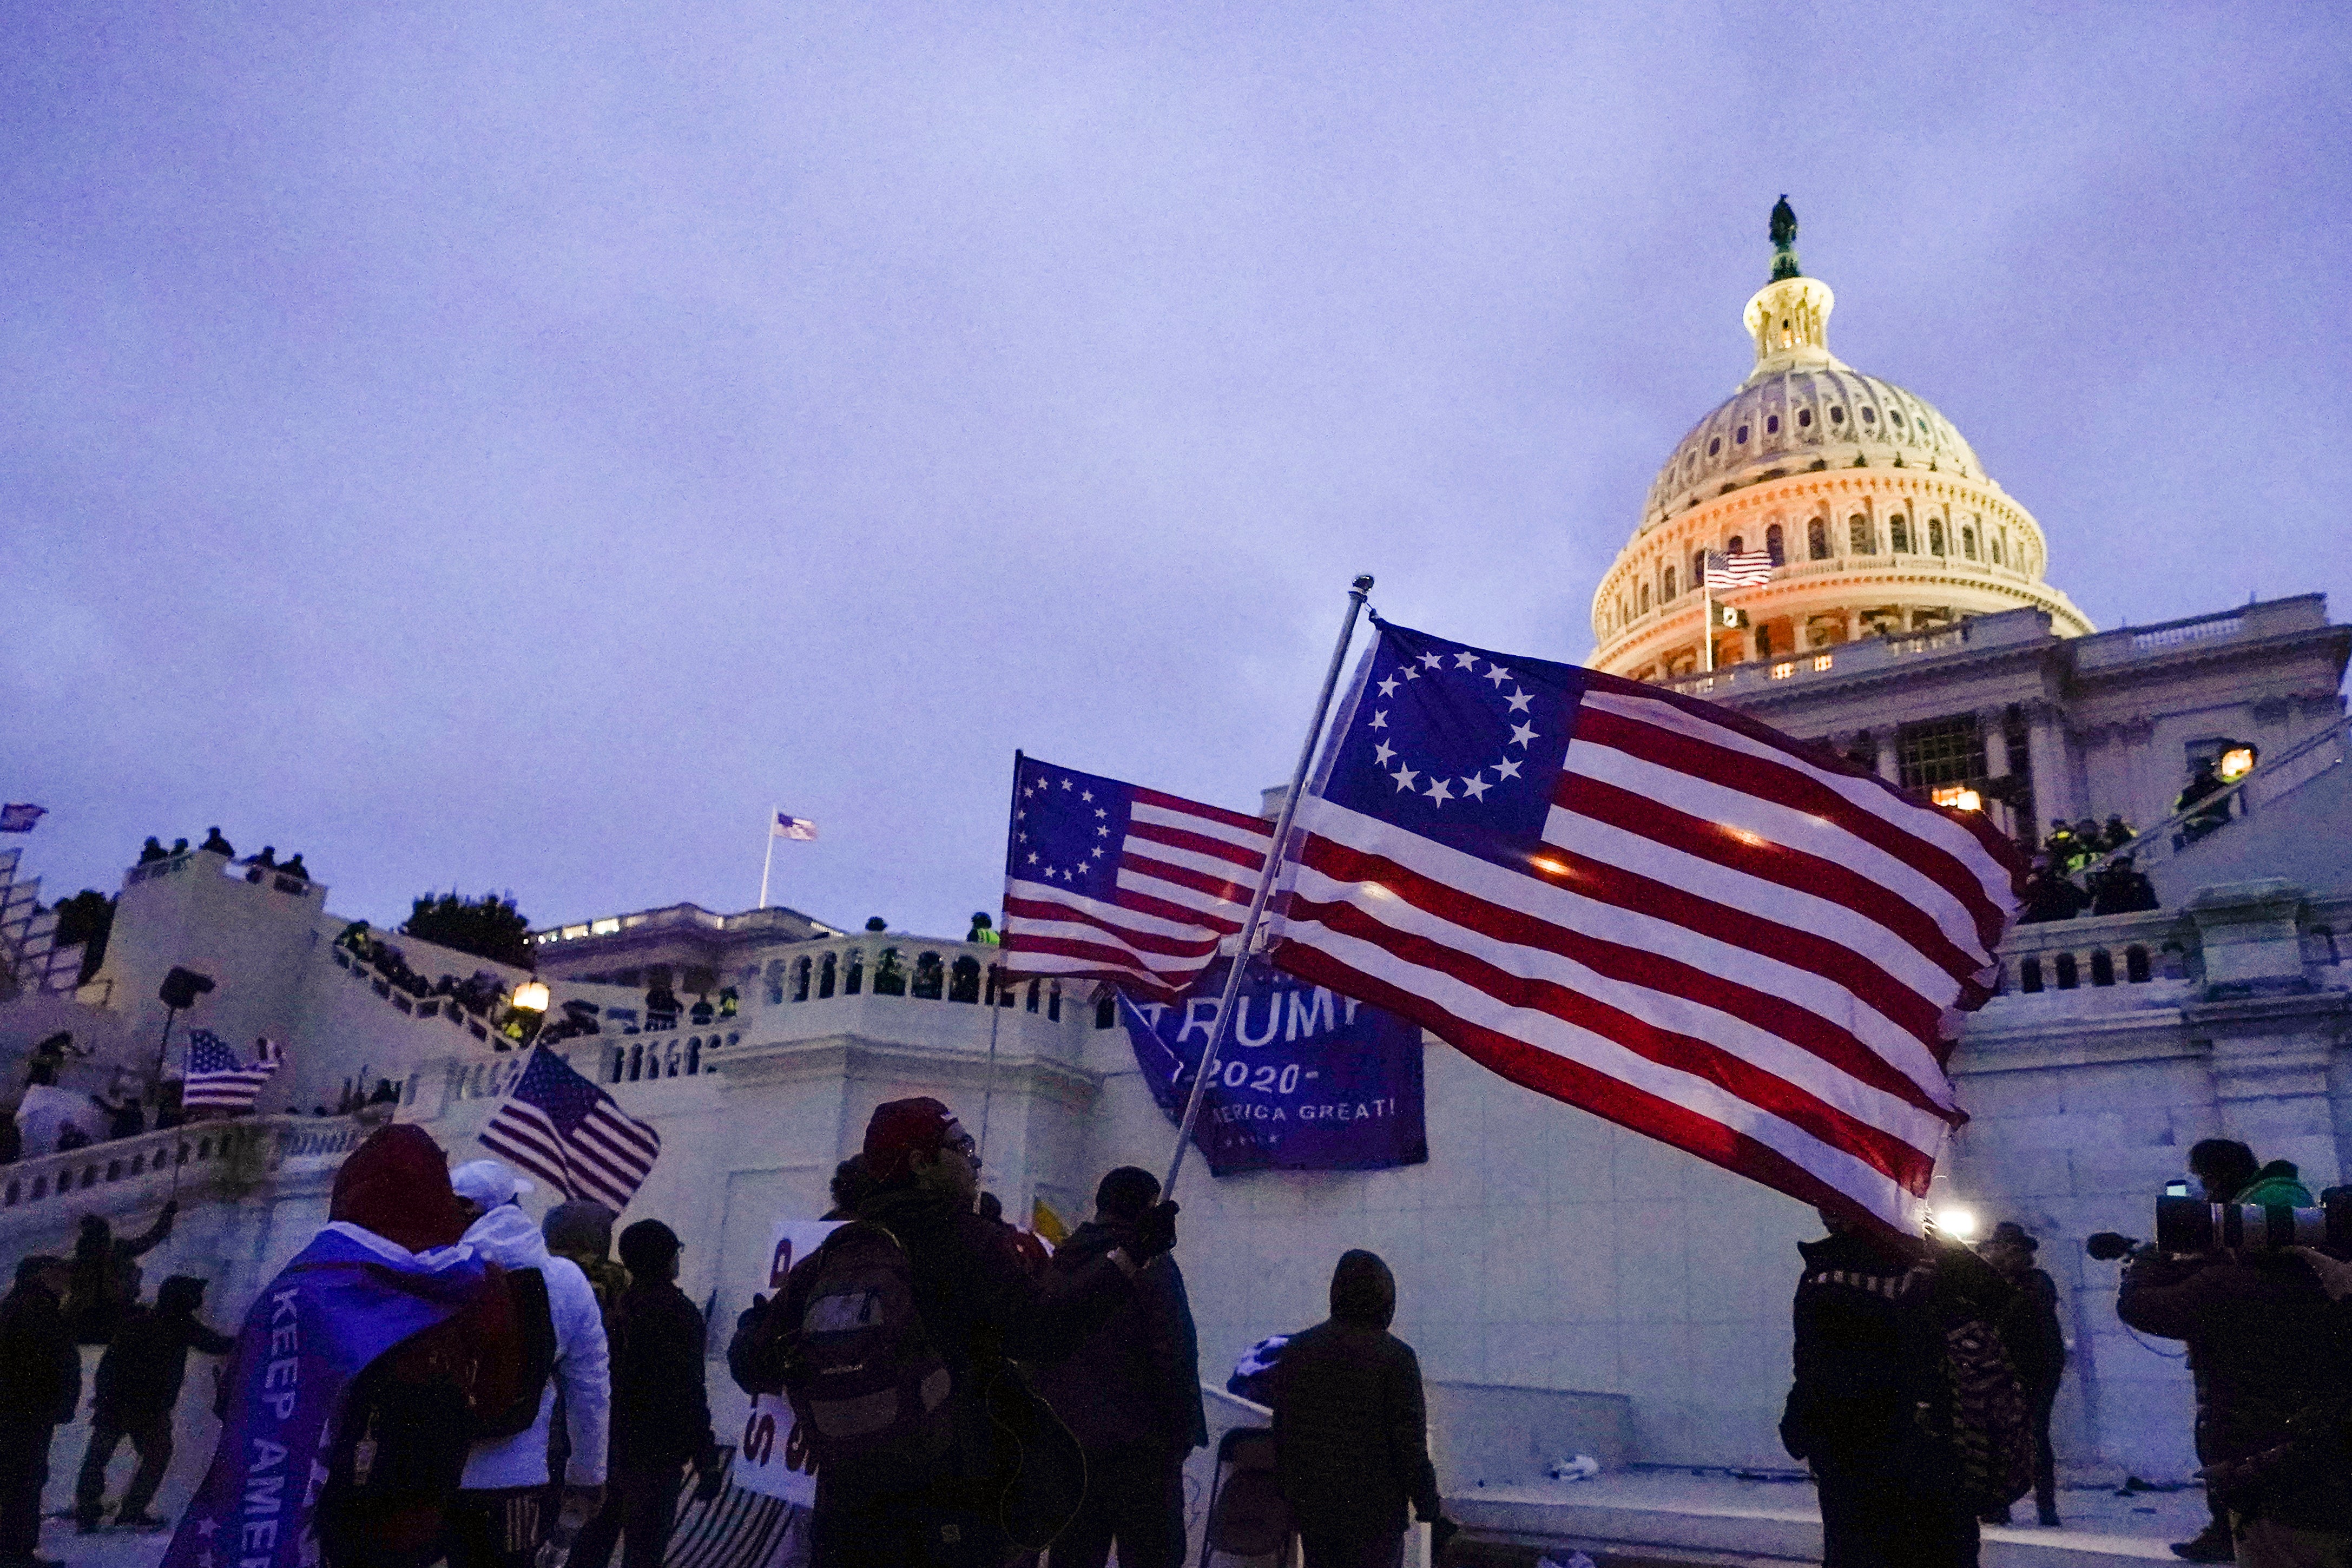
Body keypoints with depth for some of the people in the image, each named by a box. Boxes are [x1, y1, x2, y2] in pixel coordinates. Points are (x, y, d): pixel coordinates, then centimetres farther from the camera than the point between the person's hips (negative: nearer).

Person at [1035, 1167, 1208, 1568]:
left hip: (1068, 1440, 6)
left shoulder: (1059, 1264, 11)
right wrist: (1183, 1430, -6)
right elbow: (1174, 1355, -14)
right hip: (1140, 1443, -6)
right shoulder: (1152, 1264, -10)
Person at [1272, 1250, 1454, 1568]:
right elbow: (1411, 1447, -12)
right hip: (1376, 1507, -4)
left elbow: (1282, 1436, 6)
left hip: (1311, 1507, 4)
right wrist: (1431, 1511, -2)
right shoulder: (1397, 1357, -15)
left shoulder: (1296, 1350, 0)